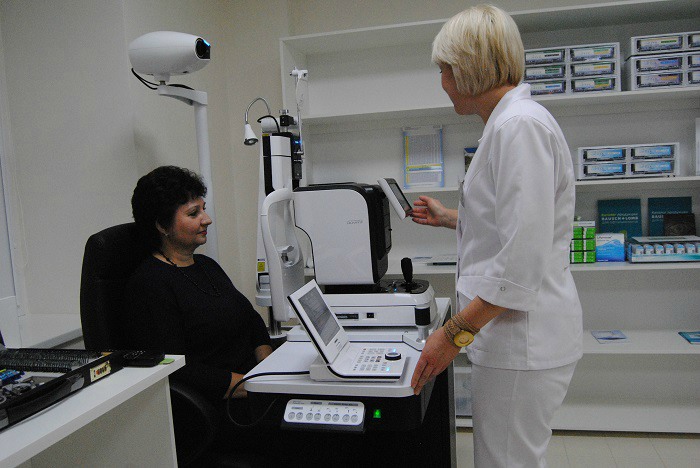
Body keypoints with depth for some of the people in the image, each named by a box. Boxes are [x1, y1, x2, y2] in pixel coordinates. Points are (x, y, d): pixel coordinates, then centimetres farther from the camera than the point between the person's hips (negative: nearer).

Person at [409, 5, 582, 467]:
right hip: (512, 332, 10)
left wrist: (455, 333, -20)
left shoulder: (519, 125, -19)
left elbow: (523, 261, -25)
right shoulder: (509, 122, 14)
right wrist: (448, 218, 32)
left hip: (523, 339, -10)